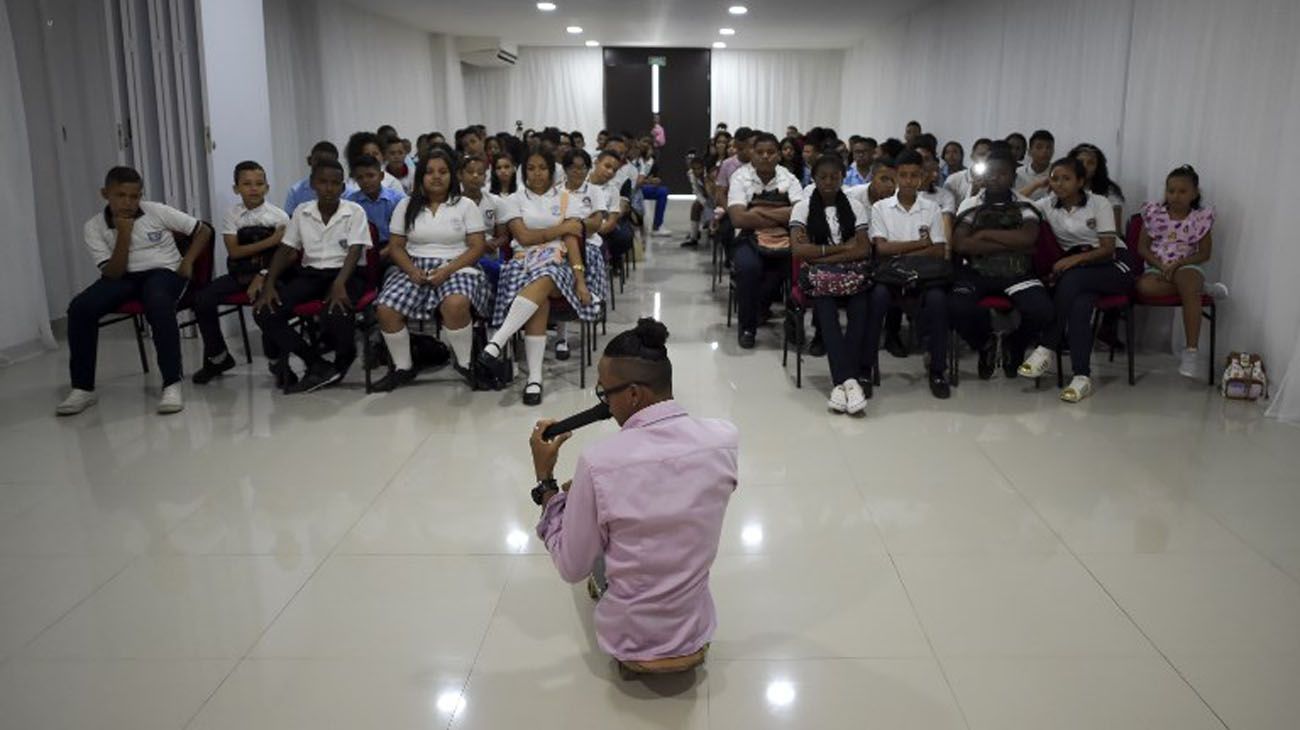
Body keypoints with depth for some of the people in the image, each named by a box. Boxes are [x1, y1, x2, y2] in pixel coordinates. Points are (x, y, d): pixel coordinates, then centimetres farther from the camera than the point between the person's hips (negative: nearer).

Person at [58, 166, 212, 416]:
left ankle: (172, 384, -35)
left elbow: (204, 230, 2)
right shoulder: (94, 227, -3)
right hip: (122, 276, 3)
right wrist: (124, 234, -18)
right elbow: (113, 273, -10)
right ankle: (82, 388, -11)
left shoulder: (157, 211, -5)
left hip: (163, 271, -2)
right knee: (80, 307, -25)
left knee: (157, 303, -39)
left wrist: (187, 262, -8)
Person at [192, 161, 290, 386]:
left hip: (268, 272, -3)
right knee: (203, 300, -16)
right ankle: (217, 357, 7)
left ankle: (276, 361, -12)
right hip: (239, 272, 4)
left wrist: (262, 277, -17)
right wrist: (269, 242, -14)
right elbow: (234, 251, -5)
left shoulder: (279, 216, -1)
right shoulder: (232, 215, 5)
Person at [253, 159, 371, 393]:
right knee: (264, 312, -19)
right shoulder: (301, 212, 8)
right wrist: (269, 284, -6)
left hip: (344, 273, -4)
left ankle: (343, 360, -1)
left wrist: (339, 284, -31)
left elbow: (355, 251, -13)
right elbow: (285, 250, 9)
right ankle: (318, 365, -13)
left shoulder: (355, 212, -3)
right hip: (310, 273, 4)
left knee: (335, 314, -37)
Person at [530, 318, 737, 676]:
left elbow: (572, 569, -12)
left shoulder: (598, 462, -26)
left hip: (626, 643, -3)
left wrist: (545, 479, -6)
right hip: (696, 636, 3)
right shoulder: (725, 438, -14)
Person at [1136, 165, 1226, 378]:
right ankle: (1201, 288, -17)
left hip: (1187, 266, -1)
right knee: (1144, 286, -35)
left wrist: (1177, 264, -15)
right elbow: (1142, 248, 2)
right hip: (1156, 267, 1)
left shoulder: (1202, 217, 1)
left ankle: (1192, 350, -34)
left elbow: (1204, 254, 2)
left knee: (1187, 280, -37)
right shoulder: (1153, 212, 3)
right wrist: (1162, 266, -14)